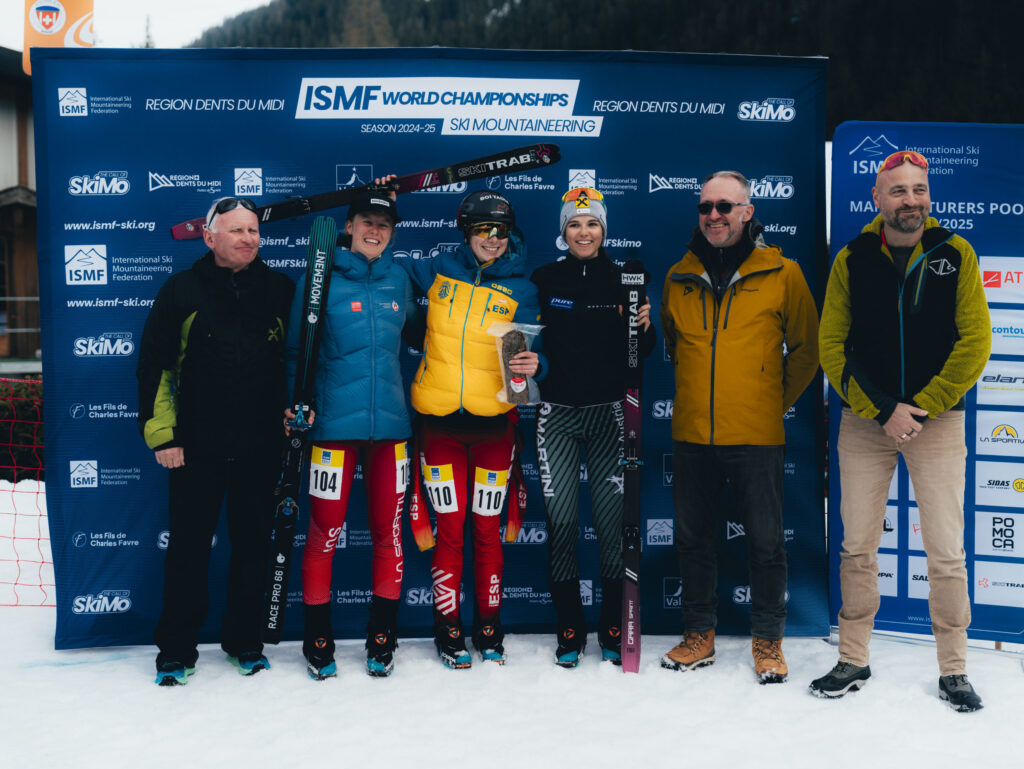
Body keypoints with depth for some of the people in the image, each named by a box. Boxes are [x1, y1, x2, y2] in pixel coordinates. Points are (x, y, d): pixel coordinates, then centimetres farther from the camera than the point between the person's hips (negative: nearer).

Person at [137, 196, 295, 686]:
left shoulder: (280, 289, 5)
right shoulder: (182, 290, 0)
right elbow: (153, 365, 0)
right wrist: (161, 433, -3)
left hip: (260, 445, 2)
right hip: (196, 445, -2)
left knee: (253, 544, 9)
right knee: (189, 546, 5)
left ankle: (244, 641, 24)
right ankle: (176, 651, 18)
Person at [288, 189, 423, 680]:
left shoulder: (398, 279, 10)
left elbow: (417, 333, 22)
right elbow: (295, 346, 1)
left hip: (390, 421, 4)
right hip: (333, 421, -3)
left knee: (387, 531, 8)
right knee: (324, 531, 0)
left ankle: (382, 639, 22)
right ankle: (317, 641, 17)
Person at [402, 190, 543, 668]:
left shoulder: (521, 290, 3)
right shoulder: (437, 271, 6)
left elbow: (529, 352, 0)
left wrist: (533, 365, -23)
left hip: (493, 422, 0)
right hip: (439, 420, 0)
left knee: (487, 530, 7)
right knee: (450, 530, 1)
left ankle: (489, 631, 21)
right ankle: (448, 632, 15)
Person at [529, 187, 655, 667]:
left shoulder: (623, 280, 5)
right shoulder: (543, 280, 3)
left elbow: (642, 352, 8)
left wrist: (644, 327, -13)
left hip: (608, 412, 0)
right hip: (557, 413, 0)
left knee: (613, 519, 1)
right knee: (561, 520, 0)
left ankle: (614, 630, 16)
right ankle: (570, 631, 14)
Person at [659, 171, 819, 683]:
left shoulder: (781, 273, -1)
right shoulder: (679, 277, 8)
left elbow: (806, 346, 7)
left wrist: (779, 400, 4)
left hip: (757, 434, -3)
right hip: (690, 433, 3)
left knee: (765, 540, 4)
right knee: (692, 537, 11)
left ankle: (768, 640, 20)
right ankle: (699, 634, 25)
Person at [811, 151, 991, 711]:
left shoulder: (955, 255, 0)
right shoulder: (852, 259, 1)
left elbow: (974, 342, -4)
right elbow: (831, 345, -2)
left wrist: (921, 408, -11)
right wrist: (882, 412, -10)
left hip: (938, 420, -1)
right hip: (863, 422, 1)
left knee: (946, 552, 1)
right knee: (857, 548, 6)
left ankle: (953, 670, 17)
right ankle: (853, 662, 20)